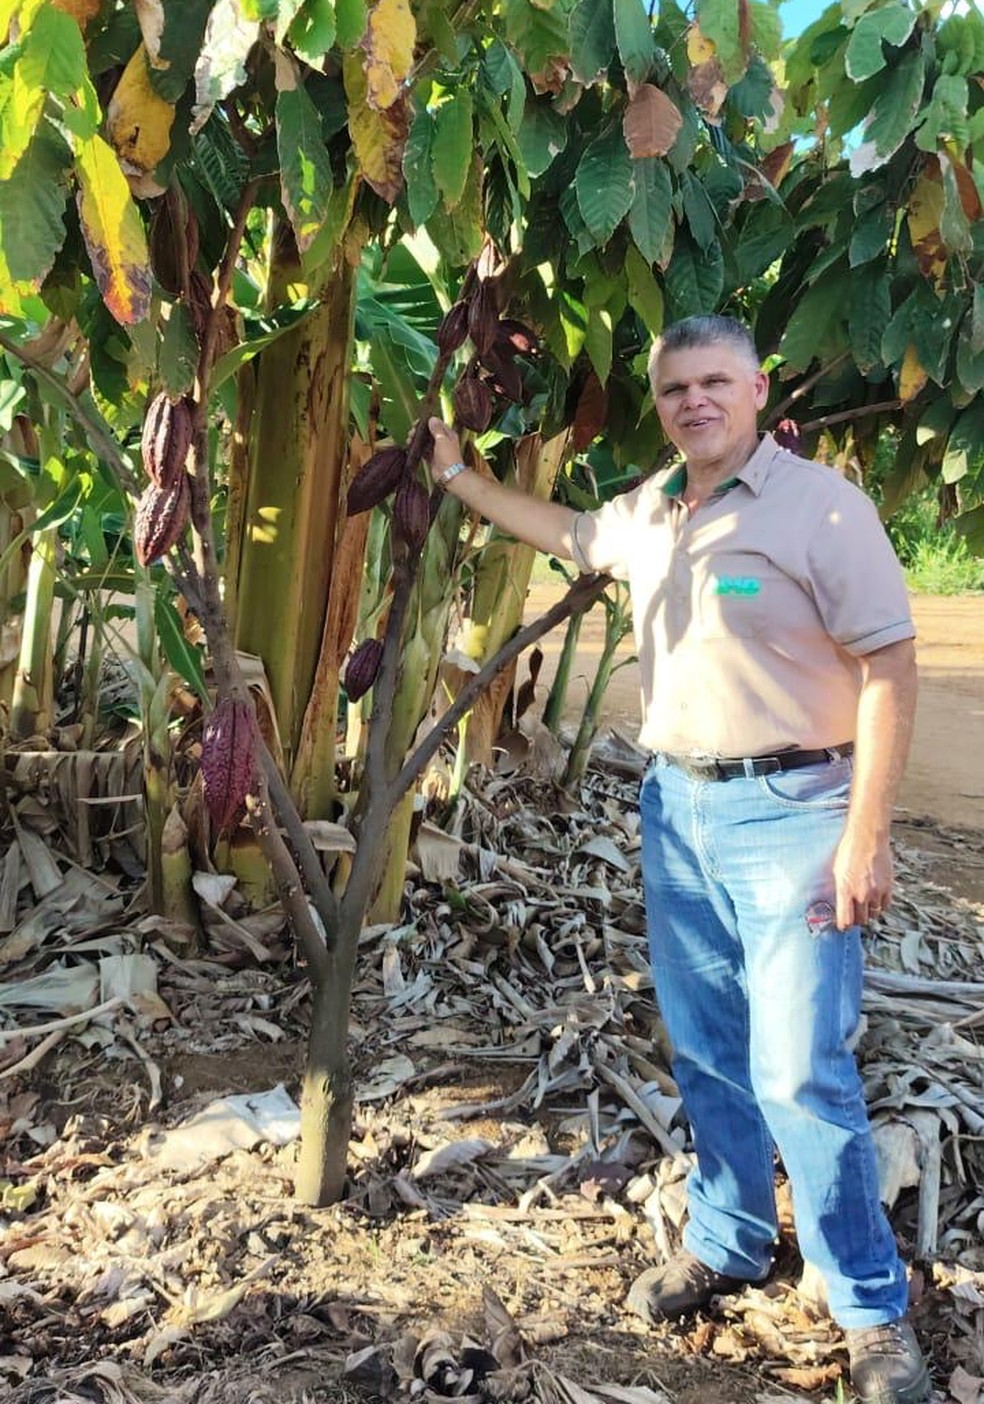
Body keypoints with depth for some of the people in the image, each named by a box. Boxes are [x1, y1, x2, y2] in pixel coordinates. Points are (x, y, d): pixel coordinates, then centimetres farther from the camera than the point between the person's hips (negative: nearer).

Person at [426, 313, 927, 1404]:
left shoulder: (820, 504, -11)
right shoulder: (647, 512, 9)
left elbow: (889, 666, -13)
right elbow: (561, 532, 30)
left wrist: (866, 836, -17)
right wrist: (454, 472, 28)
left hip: (789, 811, -6)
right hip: (675, 803, 6)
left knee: (801, 1072, -5)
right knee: (706, 1054, 15)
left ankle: (873, 1309, 14)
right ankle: (727, 1246, 34)